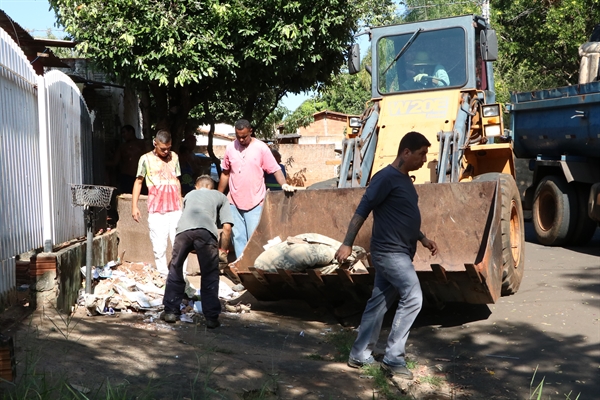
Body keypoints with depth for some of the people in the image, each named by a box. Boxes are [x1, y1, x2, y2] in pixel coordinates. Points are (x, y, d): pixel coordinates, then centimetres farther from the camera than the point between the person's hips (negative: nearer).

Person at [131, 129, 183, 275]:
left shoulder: (174, 157, 10)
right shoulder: (146, 159, 0)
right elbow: (138, 182, 4)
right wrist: (134, 206, -1)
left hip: (175, 209, 3)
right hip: (156, 211, -3)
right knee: (159, 248, 0)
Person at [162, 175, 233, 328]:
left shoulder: (189, 195, 39)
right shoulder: (220, 197, 31)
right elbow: (227, 227, 19)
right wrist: (223, 250, 27)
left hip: (183, 229, 2)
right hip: (206, 230, -2)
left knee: (175, 269, 20)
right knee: (210, 275, 9)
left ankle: (171, 311, 21)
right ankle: (212, 317, 8)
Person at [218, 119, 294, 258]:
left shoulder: (261, 148, -5)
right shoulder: (230, 148, 5)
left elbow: (275, 169, -8)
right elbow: (225, 173, 14)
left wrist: (284, 184, -26)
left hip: (255, 201, -4)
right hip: (234, 201, 4)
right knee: (237, 237, 6)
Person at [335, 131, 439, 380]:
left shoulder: (405, 179, 14)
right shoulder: (386, 178, -15)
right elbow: (362, 211, -18)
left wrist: (423, 239, 19)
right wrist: (347, 244, -21)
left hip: (399, 252, 9)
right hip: (389, 252, -9)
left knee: (379, 302, 11)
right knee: (413, 298, -12)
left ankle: (359, 355, 18)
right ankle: (393, 359, -6)